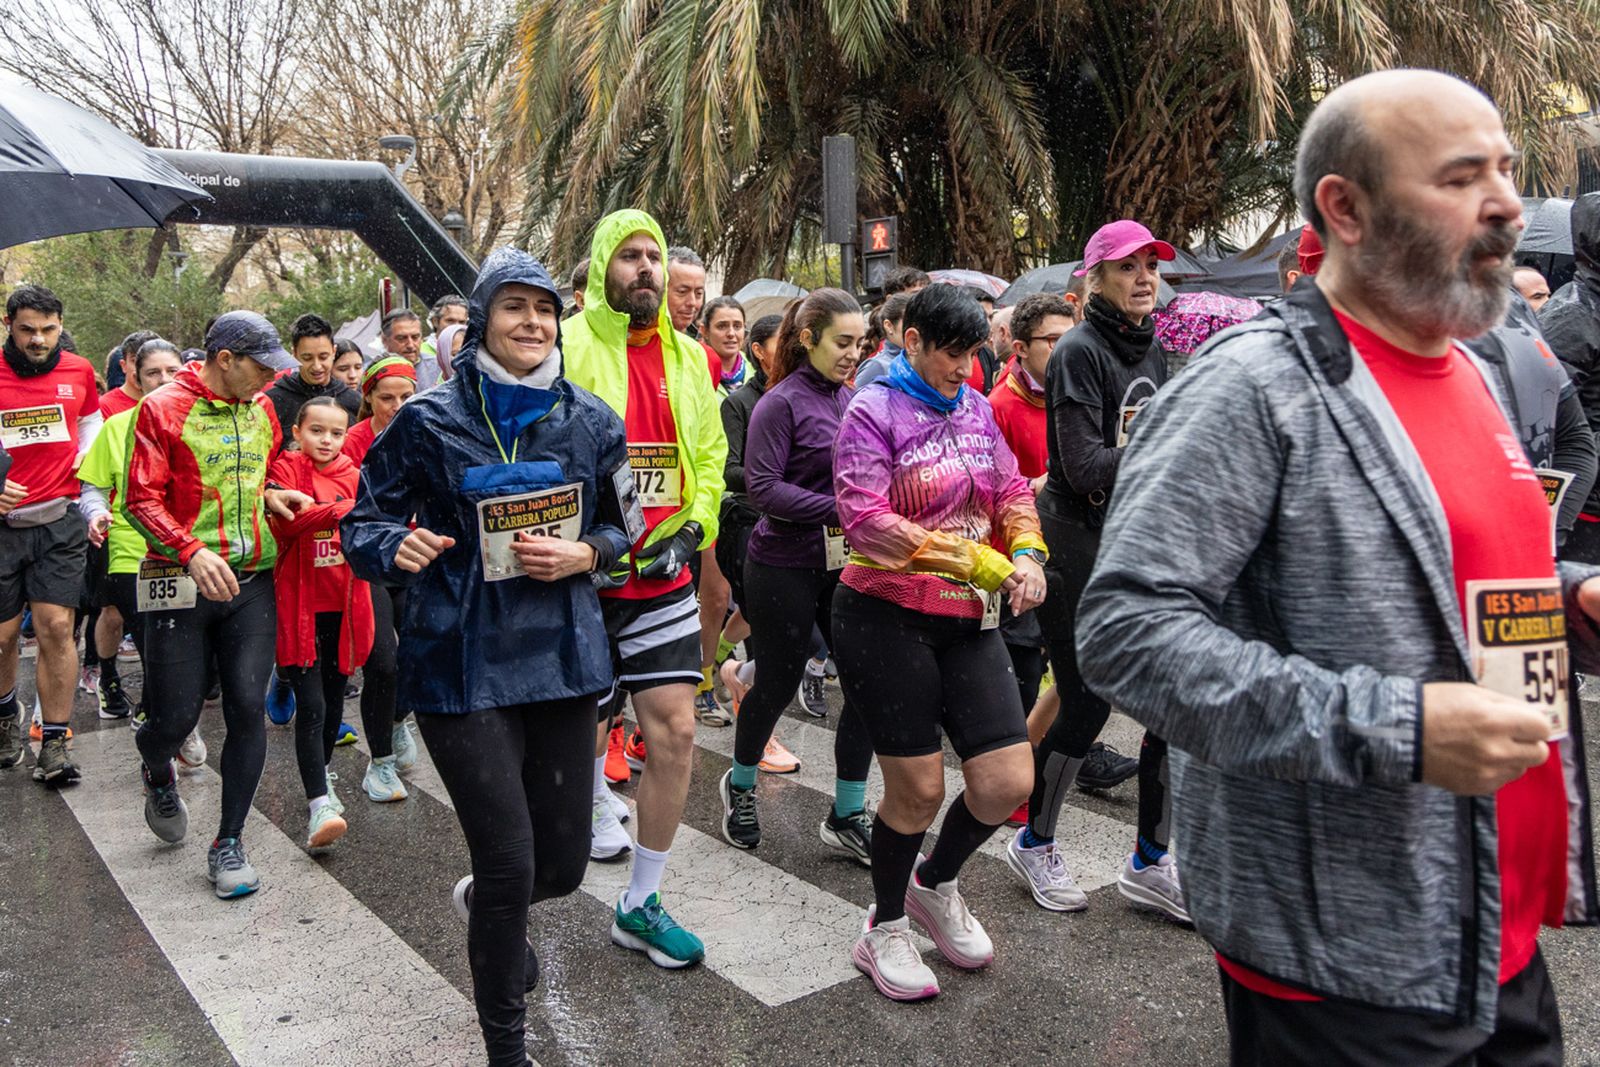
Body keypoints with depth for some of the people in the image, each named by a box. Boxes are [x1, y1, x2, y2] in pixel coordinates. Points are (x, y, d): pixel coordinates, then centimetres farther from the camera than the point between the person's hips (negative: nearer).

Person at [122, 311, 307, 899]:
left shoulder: (262, 410, 11)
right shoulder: (163, 409, -7)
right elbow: (140, 499, -11)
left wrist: (272, 496, 5)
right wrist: (192, 551, -24)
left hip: (251, 580, 4)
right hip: (181, 582, -4)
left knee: (248, 708, -3)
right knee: (176, 716, 1)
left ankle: (228, 842, 11)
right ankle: (157, 775, 40)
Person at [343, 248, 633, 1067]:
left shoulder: (590, 421, 4)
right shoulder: (430, 421, -4)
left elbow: (620, 525, 14)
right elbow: (363, 519, 2)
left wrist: (584, 554, -8)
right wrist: (396, 546, -21)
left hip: (562, 655, 4)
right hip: (462, 664, -3)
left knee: (562, 863, 10)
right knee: (509, 866, -3)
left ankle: (484, 902, 50)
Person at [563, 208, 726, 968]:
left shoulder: (687, 356, 10)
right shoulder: (567, 346, -8)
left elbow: (711, 455, 15)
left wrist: (689, 531, 1)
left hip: (662, 581, 5)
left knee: (675, 734, 2)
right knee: (579, 741, 4)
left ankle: (641, 906, 18)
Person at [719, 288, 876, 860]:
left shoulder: (849, 400, 9)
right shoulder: (782, 402, -10)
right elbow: (763, 488, -18)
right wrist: (840, 510, -24)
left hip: (845, 563, 6)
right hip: (786, 566, -6)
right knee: (777, 683, 8)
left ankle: (847, 815, 15)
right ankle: (739, 786, 35)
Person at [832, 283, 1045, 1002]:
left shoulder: (976, 410, 12)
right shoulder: (874, 411, -7)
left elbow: (1012, 492, 17)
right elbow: (866, 519, -18)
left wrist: (1027, 555, -6)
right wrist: (977, 562, -20)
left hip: (968, 620, 6)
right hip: (886, 618, -6)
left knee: (1008, 781, 1)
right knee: (918, 788, 1)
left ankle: (935, 885, 32)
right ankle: (884, 929, 28)